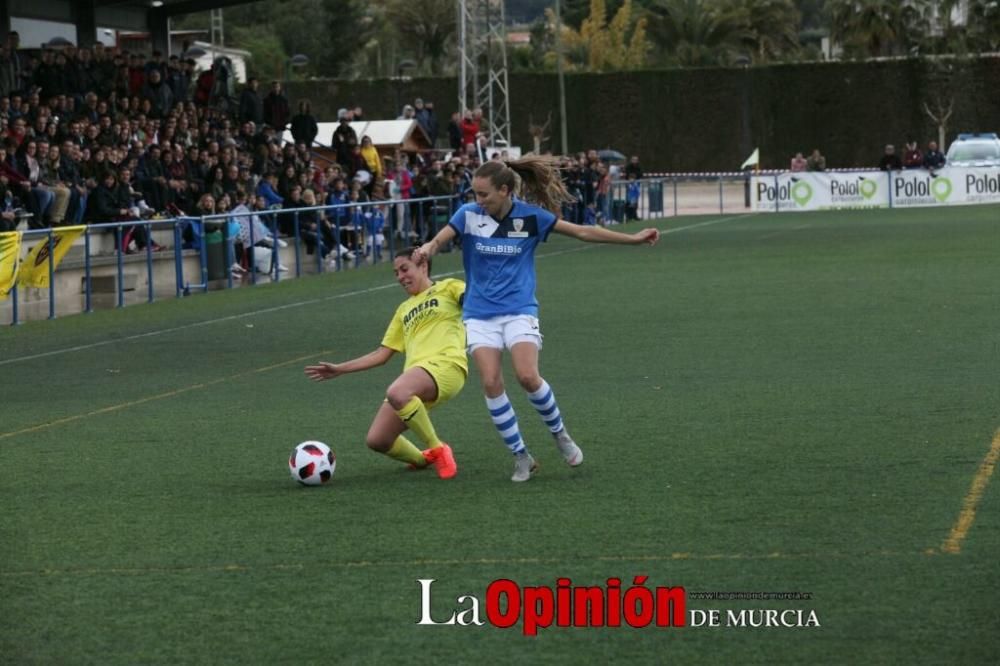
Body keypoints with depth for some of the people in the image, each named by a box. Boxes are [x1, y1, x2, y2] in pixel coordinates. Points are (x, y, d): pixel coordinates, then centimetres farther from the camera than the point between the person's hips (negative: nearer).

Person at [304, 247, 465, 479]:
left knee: (396, 393, -37)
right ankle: (422, 459, 23)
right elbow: (382, 354, 30)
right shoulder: (404, 310, 30)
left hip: (446, 365, -7)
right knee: (376, 440, -5)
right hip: (415, 374, 7)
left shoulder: (447, 288, 13)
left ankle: (437, 449, -17)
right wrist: (339, 369, 26)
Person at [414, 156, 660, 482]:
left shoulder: (530, 216, -5)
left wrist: (633, 238, 2)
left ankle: (559, 433, 7)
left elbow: (583, 232, 1)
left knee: (528, 376, -21)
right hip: (479, 314, 2)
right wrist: (426, 250, -38)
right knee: (491, 382, -13)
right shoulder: (468, 214, -4)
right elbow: (438, 241, -12)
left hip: (519, 310, -1)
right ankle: (521, 457, 2)